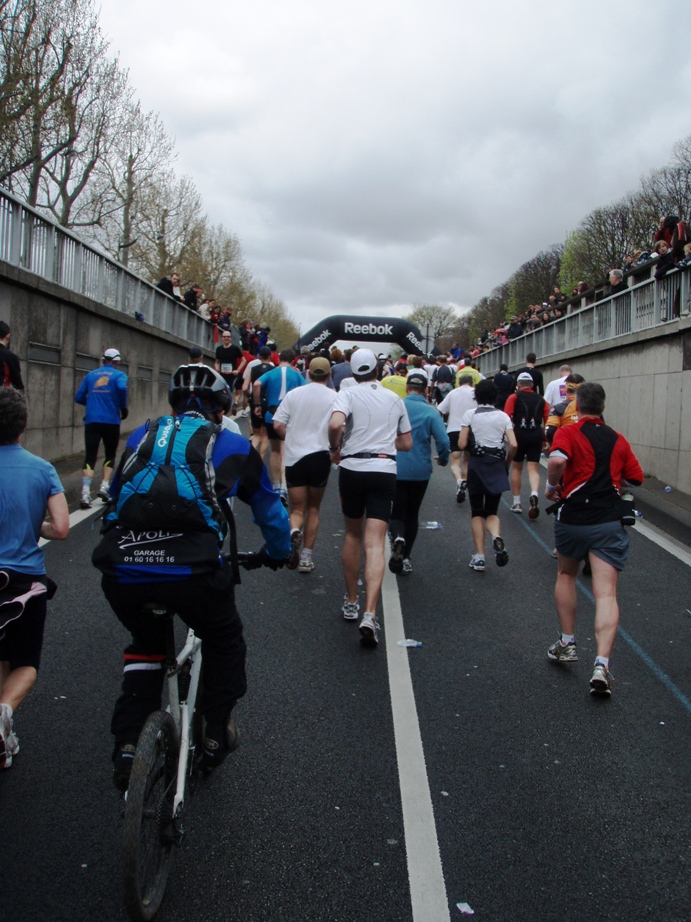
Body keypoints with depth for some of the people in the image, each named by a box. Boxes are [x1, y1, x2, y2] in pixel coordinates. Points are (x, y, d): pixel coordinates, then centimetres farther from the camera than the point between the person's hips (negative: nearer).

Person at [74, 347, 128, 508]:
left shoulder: (91, 375, 15)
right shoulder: (119, 375, 5)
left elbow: (79, 397, 12)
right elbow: (122, 388, -17)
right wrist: (123, 407, -4)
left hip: (92, 421, 2)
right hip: (111, 422, -2)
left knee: (90, 457, 0)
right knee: (110, 455, 16)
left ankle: (85, 493, -16)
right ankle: (104, 487, 2)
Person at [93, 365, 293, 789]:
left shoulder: (142, 436, 24)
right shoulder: (233, 446, 17)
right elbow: (270, 510, 30)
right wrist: (279, 553, 50)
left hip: (122, 569, 3)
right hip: (192, 570, -3)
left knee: (146, 643, 32)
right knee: (224, 640, 28)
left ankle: (128, 744, 24)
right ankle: (216, 735, 34)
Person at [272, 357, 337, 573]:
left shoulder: (293, 394, 4)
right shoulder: (334, 397, -3)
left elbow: (277, 425, -1)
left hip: (294, 456, 1)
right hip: (320, 456, -1)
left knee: (297, 510, 8)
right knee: (313, 508, 15)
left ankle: (293, 530, -25)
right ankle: (306, 556, 12)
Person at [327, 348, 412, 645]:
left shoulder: (348, 393, 0)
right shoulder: (395, 399, 11)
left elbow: (335, 424, -21)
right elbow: (407, 443, 16)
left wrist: (334, 448, -3)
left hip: (352, 468, -1)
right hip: (385, 470, 1)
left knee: (353, 535, 19)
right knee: (375, 545, -7)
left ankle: (351, 602, 27)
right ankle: (369, 614, -21)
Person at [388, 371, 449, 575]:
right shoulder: (431, 412, -6)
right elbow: (443, 441, -12)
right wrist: (443, 459, 8)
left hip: (395, 469, 0)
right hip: (420, 472, 0)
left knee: (397, 511, 8)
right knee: (412, 514, 15)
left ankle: (398, 537, -24)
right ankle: (405, 557, 20)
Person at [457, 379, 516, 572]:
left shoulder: (470, 414, -2)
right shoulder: (503, 416, 3)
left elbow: (461, 444, -7)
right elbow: (513, 444, -5)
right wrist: (507, 462, 11)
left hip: (477, 464, -1)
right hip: (497, 466, 2)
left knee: (477, 512, 9)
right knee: (492, 511, 13)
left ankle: (479, 557, 2)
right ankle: (496, 537, -20)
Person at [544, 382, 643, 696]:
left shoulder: (568, 433, -4)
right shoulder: (618, 440, 10)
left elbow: (557, 460, -25)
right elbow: (636, 478, 14)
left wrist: (552, 486, -7)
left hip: (573, 519, -1)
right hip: (610, 522, 2)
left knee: (566, 575, 24)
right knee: (606, 593, -5)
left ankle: (567, 643, 27)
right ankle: (601, 664, -17)